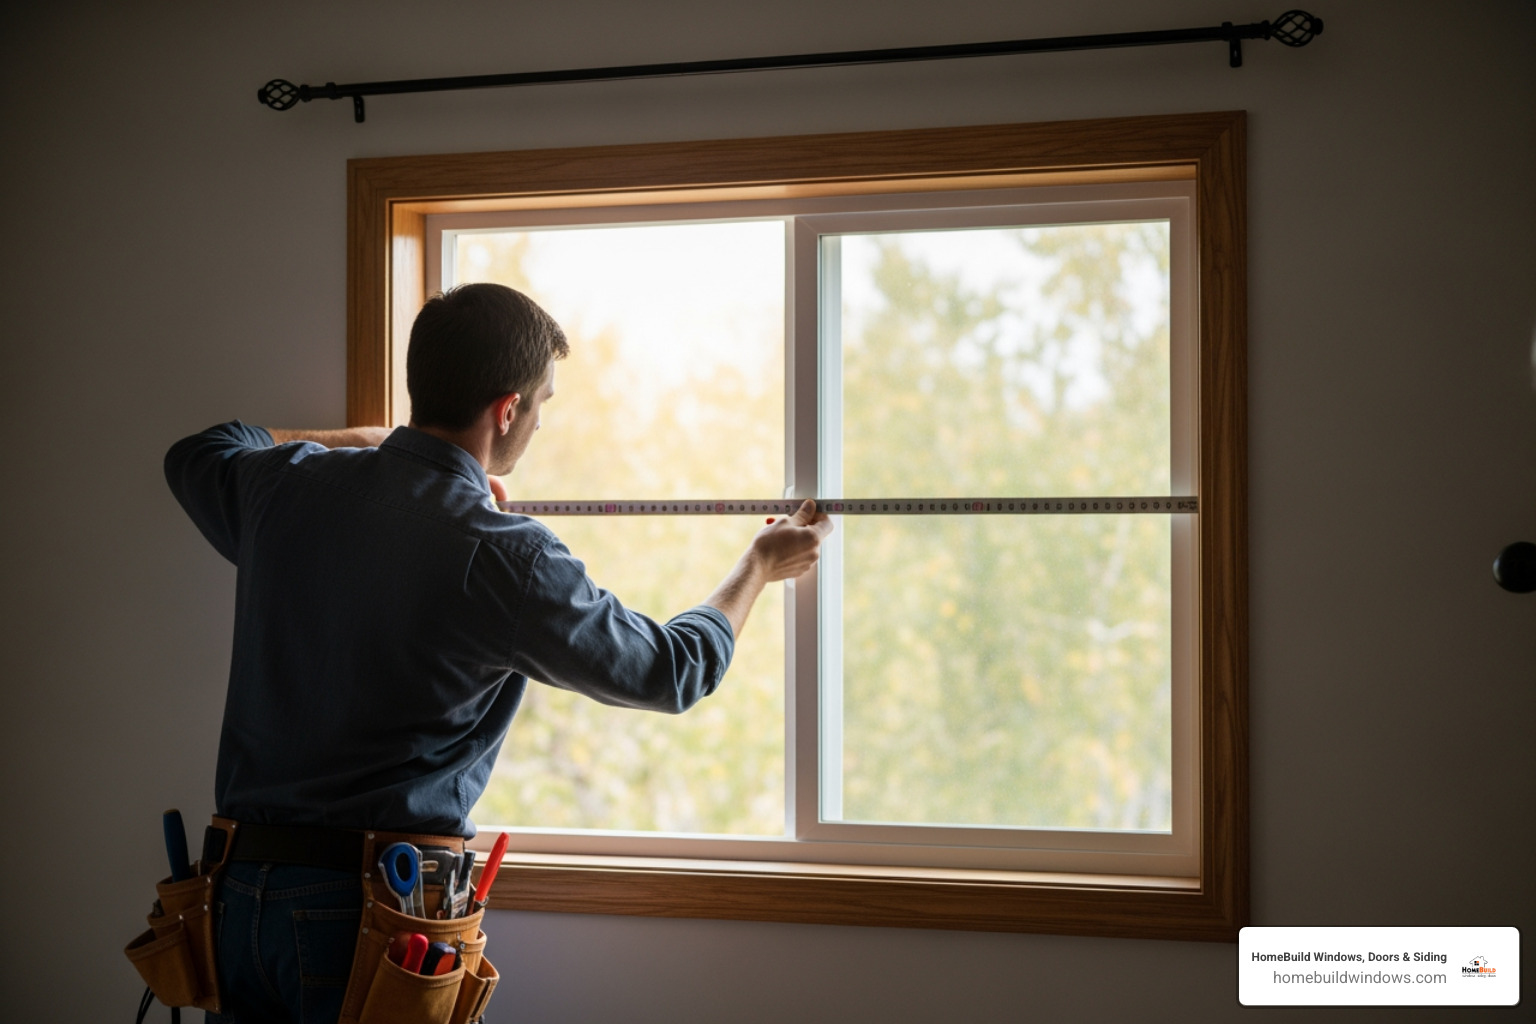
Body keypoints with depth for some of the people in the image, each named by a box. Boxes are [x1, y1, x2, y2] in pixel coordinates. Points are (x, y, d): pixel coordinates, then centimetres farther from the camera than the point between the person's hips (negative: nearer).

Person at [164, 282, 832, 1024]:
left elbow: (197, 455, 28)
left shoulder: (289, 485, 1)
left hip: (239, 886, 6)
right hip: (372, 905, -6)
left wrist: (374, 442, 30)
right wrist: (761, 564, 17)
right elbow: (673, 670, -1)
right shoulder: (502, 558, -15)